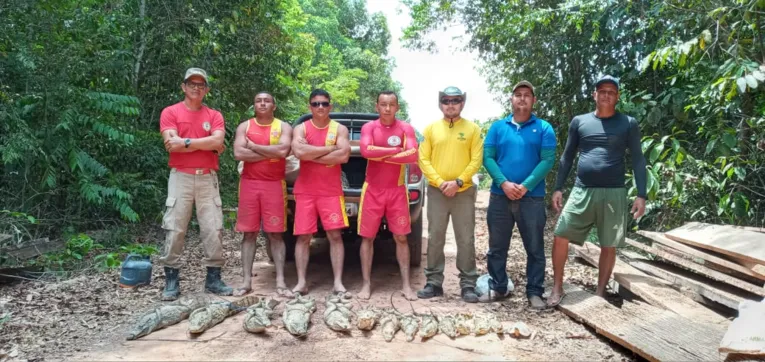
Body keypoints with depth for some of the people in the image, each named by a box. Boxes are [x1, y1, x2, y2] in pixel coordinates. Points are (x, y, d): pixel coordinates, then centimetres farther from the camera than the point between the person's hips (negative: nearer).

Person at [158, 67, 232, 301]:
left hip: (208, 178, 2)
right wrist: (207, 144, -6)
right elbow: (171, 144, -10)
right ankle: (171, 281, 8)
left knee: (213, 229, 2)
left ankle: (213, 278, 11)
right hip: (181, 177, -2)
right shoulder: (170, 112, 5)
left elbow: (218, 141, -7)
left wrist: (186, 142, -9)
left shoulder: (214, 115, 11)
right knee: (174, 229, -1)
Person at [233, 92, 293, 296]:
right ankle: (247, 281, 9)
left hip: (274, 185, -1)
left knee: (275, 234, 1)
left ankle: (280, 281, 4)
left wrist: (253, 146, -7)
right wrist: (270, 153, -9)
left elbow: (283, 151, -15)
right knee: (249, 233, 3)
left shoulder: (283, 127, 4)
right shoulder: (244, 126, 8)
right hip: (249, 184, 2)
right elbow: (238, 153, -8)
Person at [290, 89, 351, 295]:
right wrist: (329, 148, -12)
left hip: (331, 191, 0)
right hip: (305, 191, 1)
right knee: (303, 236, 1)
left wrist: (311, 155, -9)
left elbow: (344, 155, -12)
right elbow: (299, 152, -15)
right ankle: (301, 282, 8)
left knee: (335, 235, -3)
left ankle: (338, 282, 2)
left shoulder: (340, 129, 5)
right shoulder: (301, 128, 5)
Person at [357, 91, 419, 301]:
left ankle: (405, 285, 13)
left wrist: (381, 155, -14)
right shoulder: (369, 127, 0)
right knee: (367, 237, 3)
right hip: (372, 190, 0)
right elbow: (366, 150, -20)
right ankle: (366, 284, 13)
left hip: (397, 191, 0)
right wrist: (395, 150, -15)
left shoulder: (406, 129, 1)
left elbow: (413, 156, -16)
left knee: (401, 237, 4)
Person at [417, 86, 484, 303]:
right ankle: (434, 282, 15)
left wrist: (458, 182, -14)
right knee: (435, 238, 5)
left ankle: (468, 284, 10)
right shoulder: (431, 129, 7)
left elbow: (476, 160, -2)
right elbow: (423, 160, 2)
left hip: (464, 192, -1)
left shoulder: (472, 129, 4)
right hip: (436, 191, 1)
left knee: (466, 240, 1)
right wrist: (440, 182, -11)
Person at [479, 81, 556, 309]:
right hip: (500, 196, 2)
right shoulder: (497, 127, 8)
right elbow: (487, 157, 0)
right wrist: (504, 183, -14)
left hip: (532, 198, -1)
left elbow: (547, 160, -5)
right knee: (497, 247, 9)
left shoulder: (544, 128, 4)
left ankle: (535, 292, 16)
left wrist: (525, 186, -16)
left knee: (535, 248, 5)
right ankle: (497, 288, 23)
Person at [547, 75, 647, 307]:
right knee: (561, 236, -6)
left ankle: (600, 292, 21)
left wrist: (641, 195, -5)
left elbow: (638, 160, 2)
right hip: (582, 191, 1)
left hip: (614, 193, -1)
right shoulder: (579, 122, 7)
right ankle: (557, 287, 9)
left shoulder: (628, 124, 3)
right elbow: (567, 156, 11)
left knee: (609, 246, 5)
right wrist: (558, 188, 4)